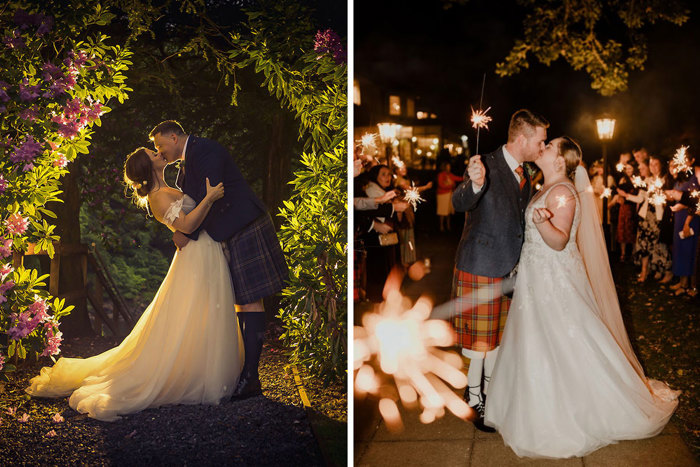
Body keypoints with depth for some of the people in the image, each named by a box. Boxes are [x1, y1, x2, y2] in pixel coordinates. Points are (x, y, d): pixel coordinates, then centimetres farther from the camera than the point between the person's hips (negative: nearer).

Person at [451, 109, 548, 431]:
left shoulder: (523, 175, 8)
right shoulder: (487, 165, -17)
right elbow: (459, 203, -34)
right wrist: (474, 184, -55)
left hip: (509, 269, 8)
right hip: (480, 268, -8)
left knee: (498, 333, 19)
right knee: (480, 338, 3)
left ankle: (488, 388, 35)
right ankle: (475, 397, 20)